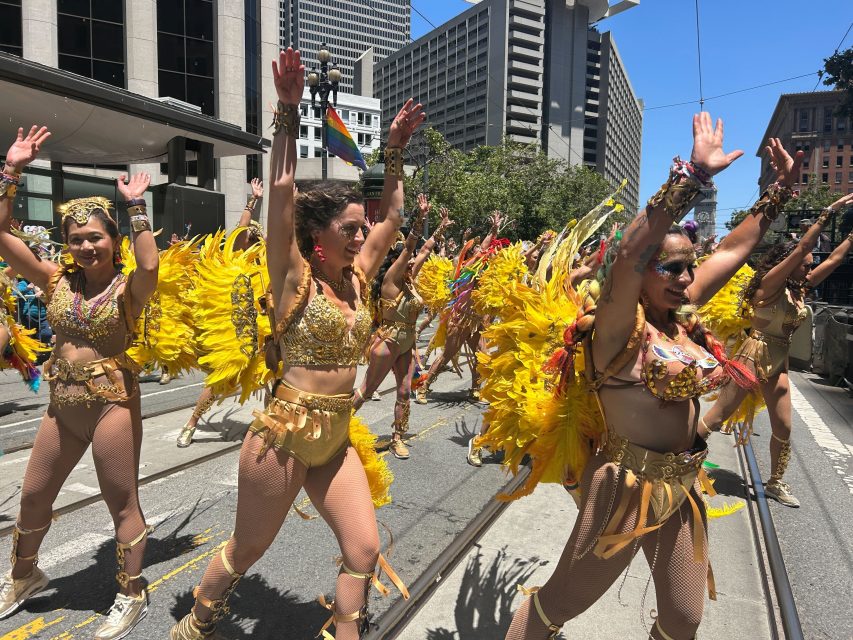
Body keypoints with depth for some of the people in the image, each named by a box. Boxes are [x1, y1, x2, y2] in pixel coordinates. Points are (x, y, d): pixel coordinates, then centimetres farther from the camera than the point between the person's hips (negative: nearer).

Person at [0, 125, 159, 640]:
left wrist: (136, 206, -26)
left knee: (122, 503, 6)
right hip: (62, 404, 6)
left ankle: (133, 596, 25)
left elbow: (150, 264, -35)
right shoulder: (57, 281, 3)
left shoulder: (128, 288, -12)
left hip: (112, 403, -6)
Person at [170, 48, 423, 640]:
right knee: (247, 550, 14)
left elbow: (392, 215, 12)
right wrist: (288, 112, -20)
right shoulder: (295, 277, -10)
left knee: (365, 551, 3)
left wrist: (396, 149, 12)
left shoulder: (356, 279, 5)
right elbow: (282, 193, -20)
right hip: (286, 432, -5)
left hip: (337, 438, 6)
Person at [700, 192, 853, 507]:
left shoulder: (798, 290, 11)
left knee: (783, 428, 11)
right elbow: (801, 248, -17)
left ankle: (775, 483, 27)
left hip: (778, 364, 8)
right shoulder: (771, 283, -10)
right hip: (754, 356, -8)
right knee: (716, 416, -6)